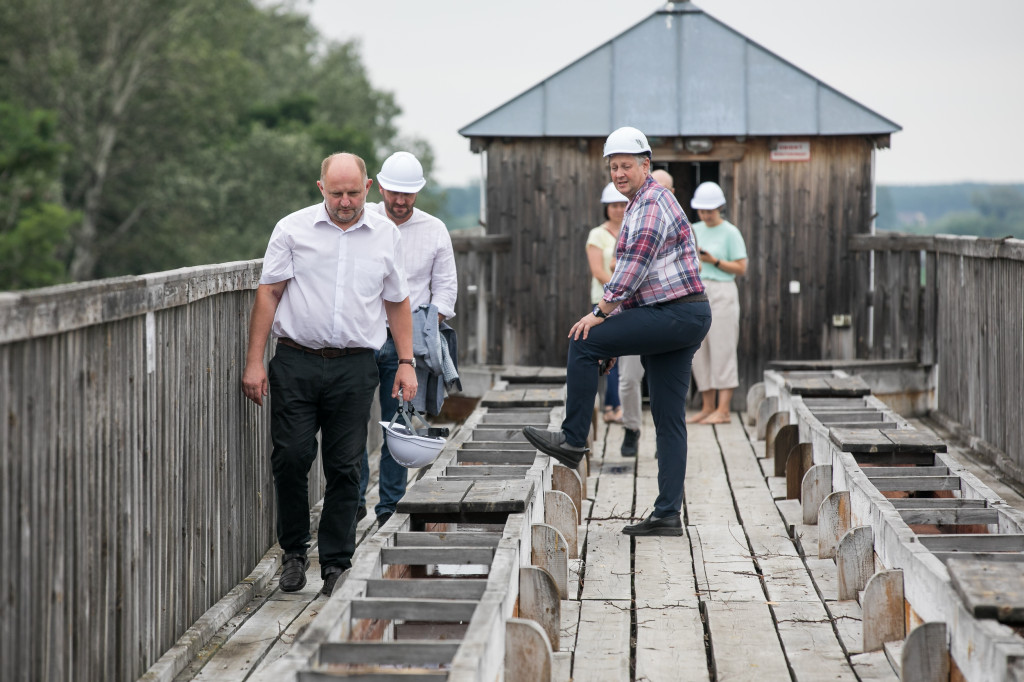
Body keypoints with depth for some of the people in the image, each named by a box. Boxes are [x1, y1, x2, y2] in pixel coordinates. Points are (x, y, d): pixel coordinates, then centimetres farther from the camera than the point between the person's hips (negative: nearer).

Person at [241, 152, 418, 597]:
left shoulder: (385, 236, 10)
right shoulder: (292, 229, 3)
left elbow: (397, 302, 17)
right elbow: (268, 293, 2)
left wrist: (406, 363, 10)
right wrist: (254, 361, -3)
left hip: (354, 368, 1)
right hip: (296, 363, -1)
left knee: (344, 468, 1)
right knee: (291, 457, -5)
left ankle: (337, 564, 9)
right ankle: (294, 551, 14)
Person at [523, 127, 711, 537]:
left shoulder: (653, 202, -10)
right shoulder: (637, 207, 23)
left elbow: (634, 268, -19)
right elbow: (634, 284, 26)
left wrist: (600, 313, -15)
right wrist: (614, 340, 22)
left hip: (677, 315, -10)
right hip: (679, 321, 10)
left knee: (582, 343, -11)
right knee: (668, 420, 7)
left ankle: (573, 440, -4)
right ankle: (668, 514, 6)